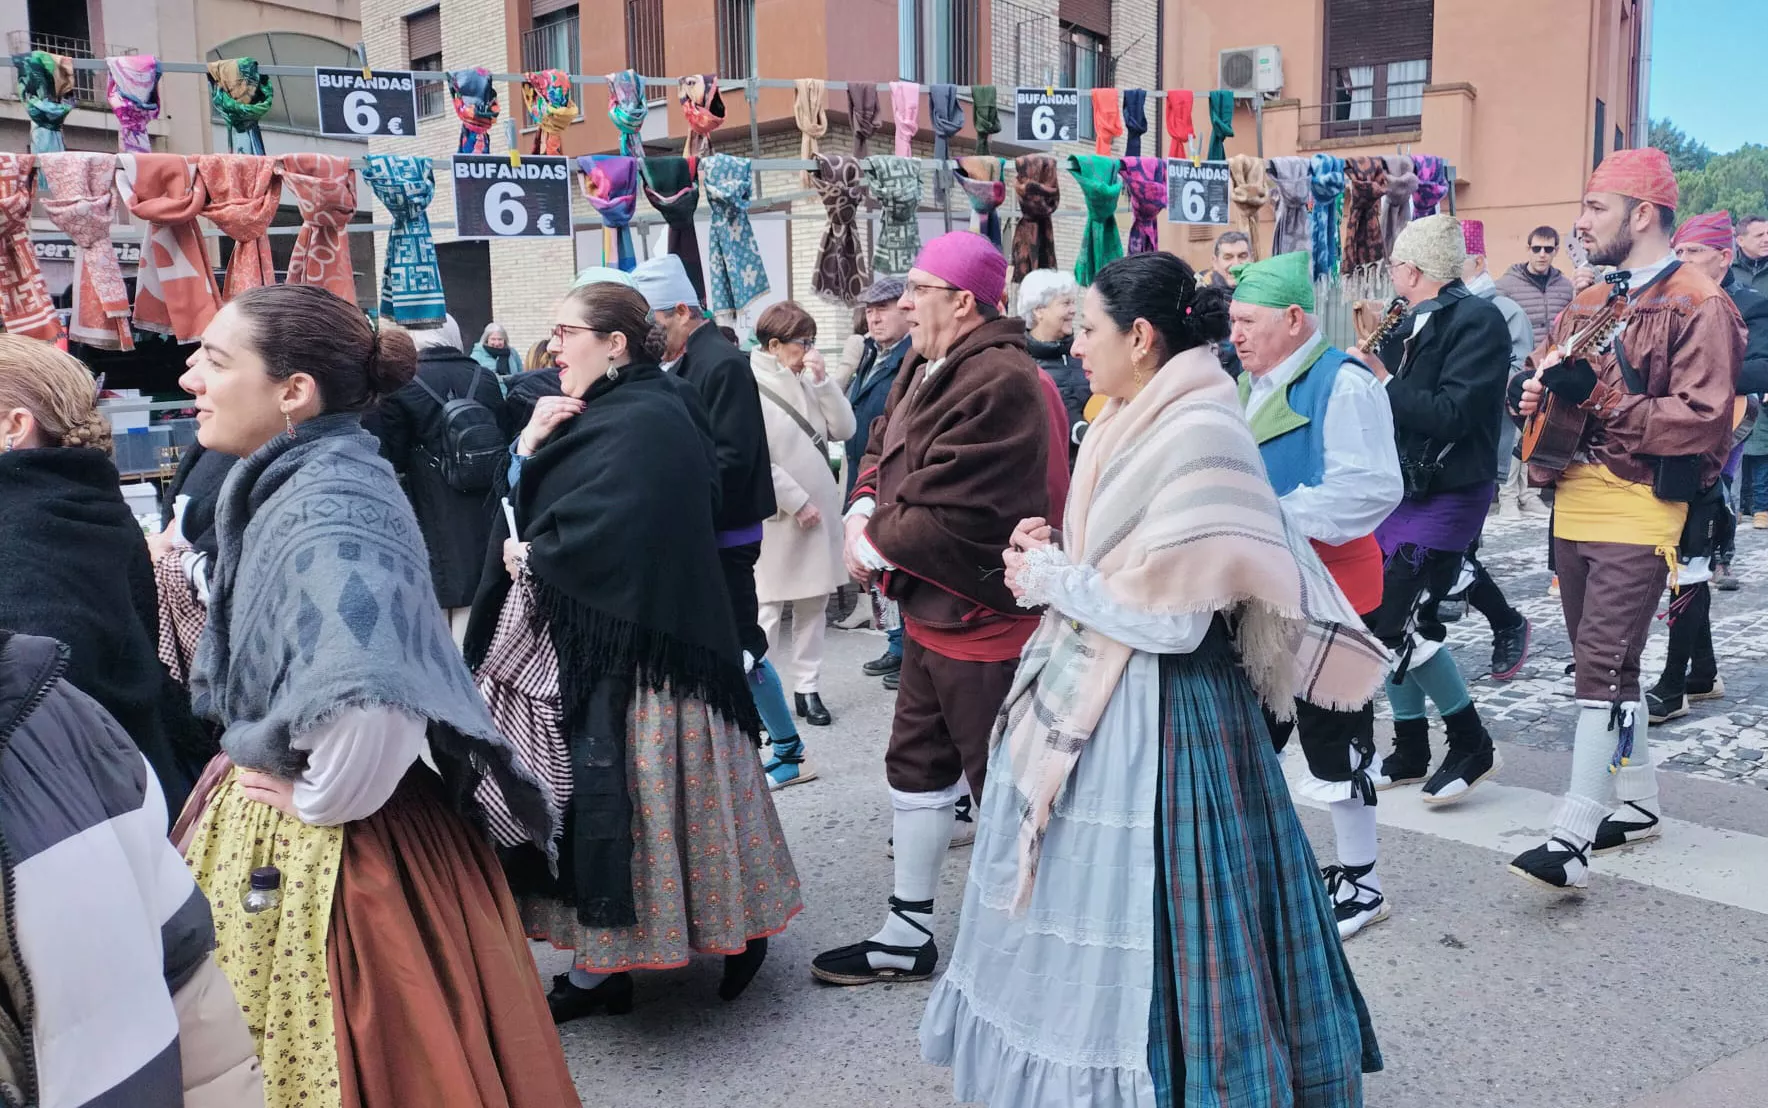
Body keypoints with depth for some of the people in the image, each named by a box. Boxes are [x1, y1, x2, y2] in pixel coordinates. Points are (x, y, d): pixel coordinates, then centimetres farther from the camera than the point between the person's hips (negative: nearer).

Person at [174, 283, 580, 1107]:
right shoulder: (283, 485, 4)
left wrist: (318, 802, -25)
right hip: (271, 836, 9)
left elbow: (372, 693, -43)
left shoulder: (328, 511, -26)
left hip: (318, 856, -9)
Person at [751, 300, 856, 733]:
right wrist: (797, 502, -15)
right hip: (778, 516, -6)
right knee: (769, 610, 0)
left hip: (820, 510, 7)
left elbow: (844, 429, 3)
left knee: (813, 604, 11)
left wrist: (822, 381, -6)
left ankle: (806, 687, 20)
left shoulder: (806, 381, 9)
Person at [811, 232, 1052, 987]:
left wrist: (878, 544, -11)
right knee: (917, 767, 18)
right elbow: (882, 449, 15)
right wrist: (864, 511, -5)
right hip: (931, 612, 10)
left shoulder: (998, 384, -23)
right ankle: (906, 936, 33)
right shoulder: (925, 369, 9)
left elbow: (955, 518, -27)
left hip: (983, 619, -10)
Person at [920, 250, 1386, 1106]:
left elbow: (1170, 616, -24)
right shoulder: (1134, 423, 8)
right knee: (1085, 905, 20)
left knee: (1134, 925, 3)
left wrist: (1049, 579, -13)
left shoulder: (1200, 436, -20)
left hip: (1153, 714, -9)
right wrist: (1054, 557, 1)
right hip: (1093, 699, 9)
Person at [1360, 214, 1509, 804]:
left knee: (1401, 625, -14)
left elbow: (1450, 414, -23)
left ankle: (1472, 747, 4)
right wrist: (1370, 351, 1)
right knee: (1386, 625, 10)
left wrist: (1384, 380, -15)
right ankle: (1409, 753, 24)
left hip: (1448, 495, -9)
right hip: (1401, 489, 9)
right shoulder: (1413, 324, 13)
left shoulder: (1477, 321, -13)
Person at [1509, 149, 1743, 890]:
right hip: (1574, 503, 8)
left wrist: (1600, 397, -21)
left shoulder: (1698, 306, -8)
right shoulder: (1587, 304, 16)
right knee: (1604, 661, 15)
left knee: (1602, 666, -12)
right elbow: (1542, 376, 23)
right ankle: (1637, 801, 29)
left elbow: (1704, 419, -17)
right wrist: (1530, 392, -1)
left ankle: (1573, 836, -11)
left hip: (1641, 511, -8)